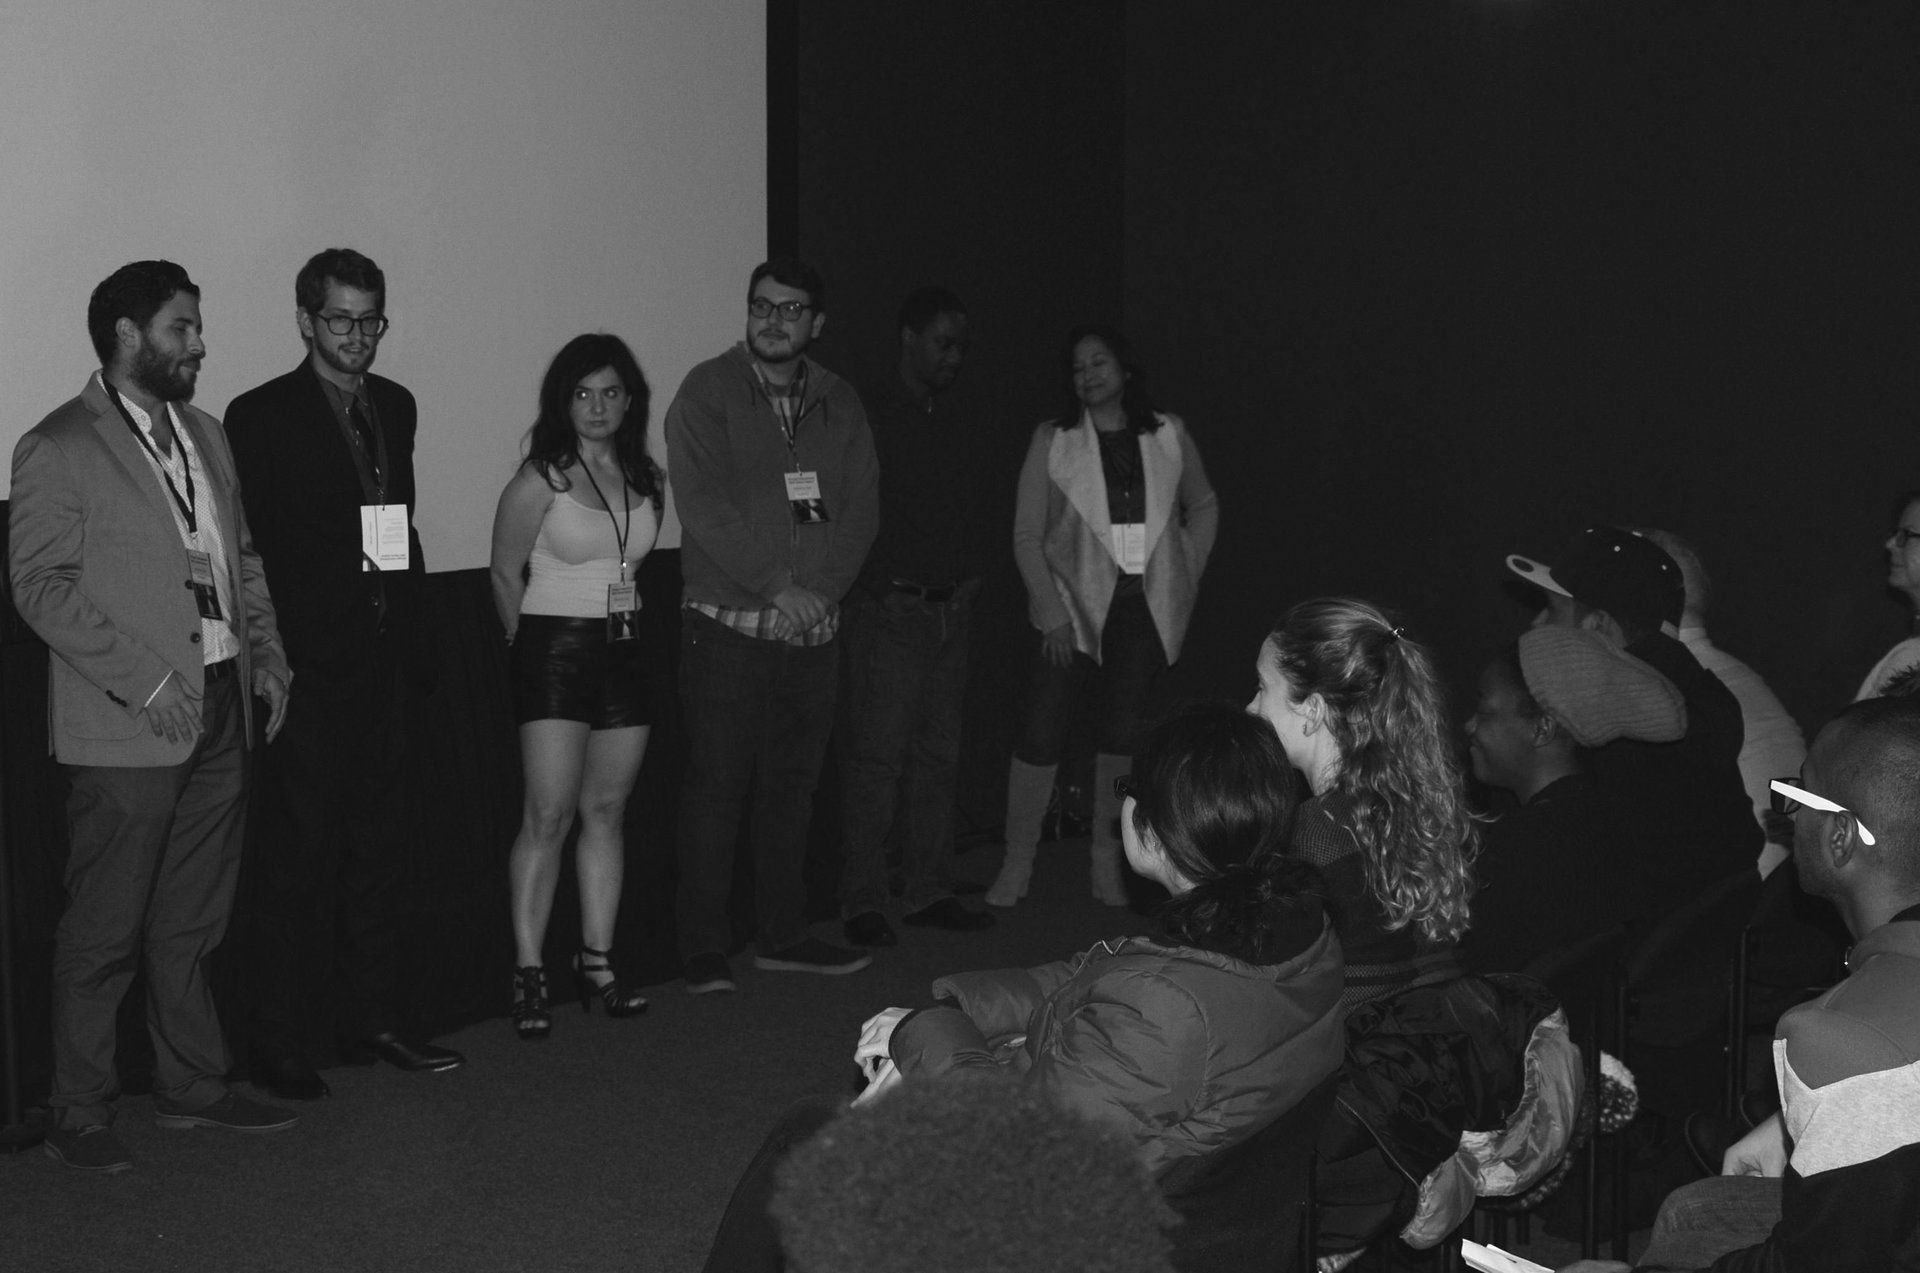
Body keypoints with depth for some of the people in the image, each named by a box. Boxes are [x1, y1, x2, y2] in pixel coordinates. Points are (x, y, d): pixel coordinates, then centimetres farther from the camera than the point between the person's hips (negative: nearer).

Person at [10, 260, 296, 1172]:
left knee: (192, 923, 16)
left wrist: (263, 651, 7)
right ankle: (78, 1116, 12)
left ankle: (192, 1086, 27)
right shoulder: (58, 448, -7)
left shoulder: (204, 435, 15)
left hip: (223, 713, 7)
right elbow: (41, 585, -12)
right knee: (103, 933, 1)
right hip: (128, 729, -7)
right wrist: (143, 679, -17)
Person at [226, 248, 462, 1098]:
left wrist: (411, 640, 11)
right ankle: (278, 1038, 8)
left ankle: (372, 1013, 25)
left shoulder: (394, 407, 13)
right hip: (306, 668, -6)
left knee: (380, 844, 13)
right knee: (294, 852, -1)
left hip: (383, 665, 7)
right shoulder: (260, 417, -7)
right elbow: (244, 550, -9)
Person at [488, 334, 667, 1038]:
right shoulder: (539, 479, -6)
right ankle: (528, 972, -3)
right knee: (548, 815, -8)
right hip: (555, 646, -5)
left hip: (631, 649, 5)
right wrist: (530, 647, 7)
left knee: (606, 811, 8)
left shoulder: (647, 480, 9)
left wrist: (625, 622, 14)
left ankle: (596, 960, 15)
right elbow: (505, 574, 1)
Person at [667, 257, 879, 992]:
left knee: (793, 787, 10)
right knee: (716, 787, -2)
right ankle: (704, 951, 6)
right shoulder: (707, 393, -2)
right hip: (728, 628, -4)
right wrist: (777, 586, -16)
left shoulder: (839, 403, 12)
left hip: (813, 628, 5)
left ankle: (783, 936, 22)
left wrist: (820, 588, -10)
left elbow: (861, 507, 5)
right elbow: (705, 507, -12)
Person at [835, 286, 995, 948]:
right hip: (889, 611, -6)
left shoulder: (960, 427, 16)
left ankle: (929, 893, 15)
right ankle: (862, 902, -1)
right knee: (876, 758, -7)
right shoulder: (869, 419, -4)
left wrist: (971, 575, 9)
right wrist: (882, 585, -12)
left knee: (940, 756, 8)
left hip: (950, 612, 7)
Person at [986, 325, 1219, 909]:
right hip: (1075, 604, -2)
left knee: (1123, 733, 6)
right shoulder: (1052, 440, -1)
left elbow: (1203, 507, 19)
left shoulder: (1168, 434, 5)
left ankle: (1106, 862, 16)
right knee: (1041, 734, -6)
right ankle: (1017, 864, 5)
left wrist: (1187, 577, 8)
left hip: (1145, 607, 2)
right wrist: (1051, 612, -10)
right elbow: (1026, 536, -2)